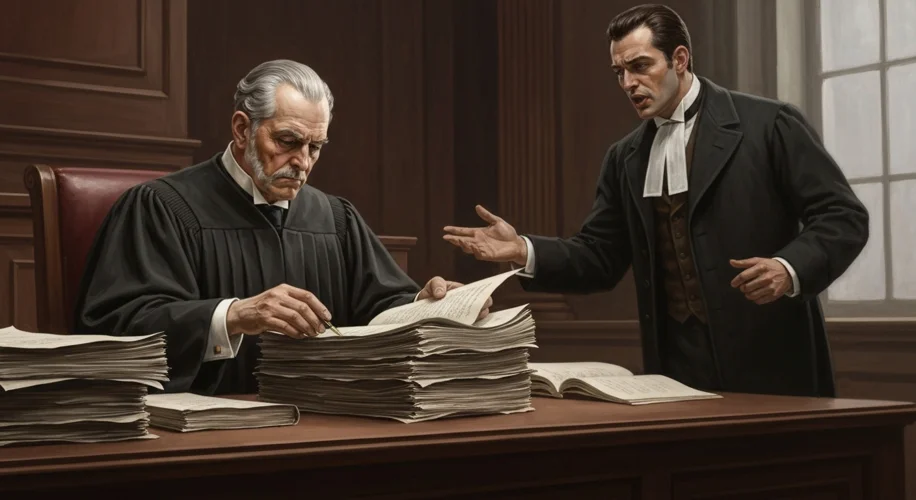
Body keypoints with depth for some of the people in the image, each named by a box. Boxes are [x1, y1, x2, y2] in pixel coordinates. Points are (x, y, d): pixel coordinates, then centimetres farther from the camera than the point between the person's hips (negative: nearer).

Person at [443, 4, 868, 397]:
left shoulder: (769, 124, -4)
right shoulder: (625, 158, 12)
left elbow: (843, 216, -6)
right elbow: (600, 257, 12)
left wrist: (790, 269, -24)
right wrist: (524, 251, -5)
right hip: (676, 365, 4)